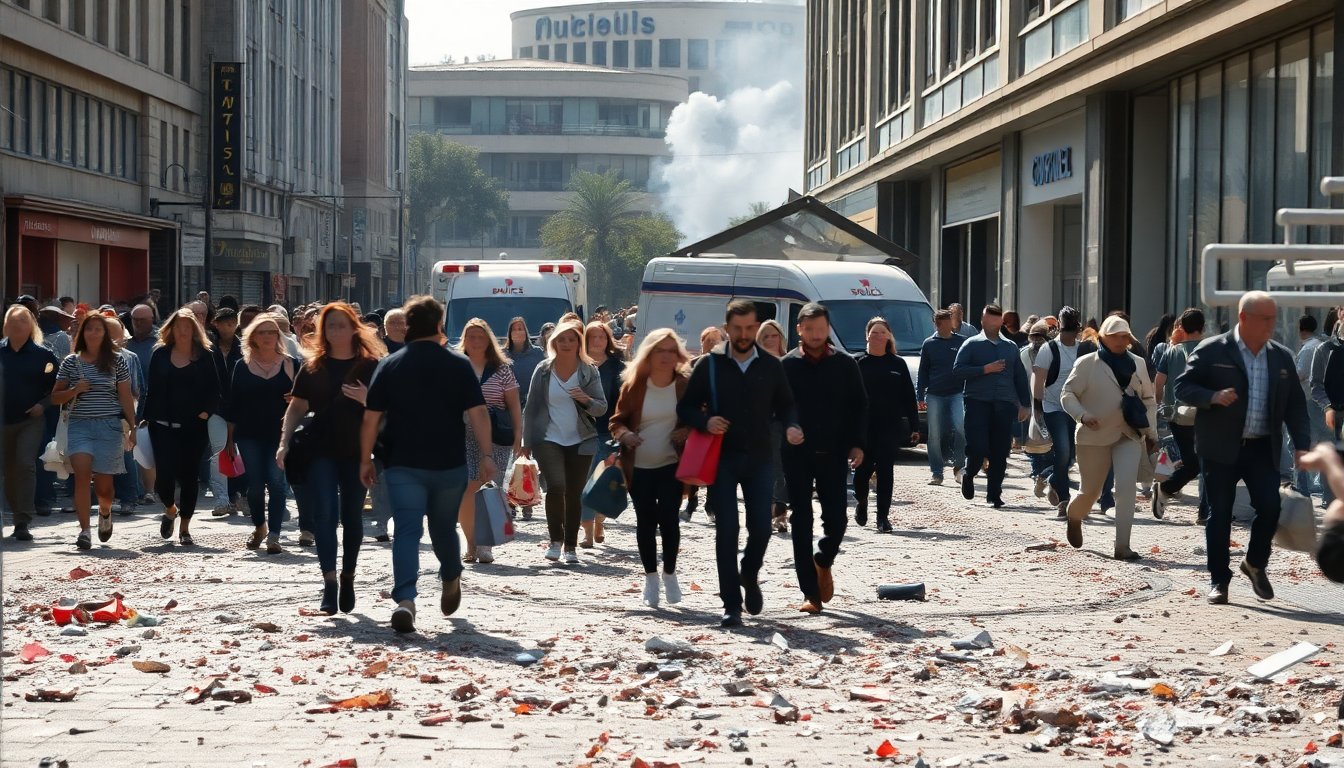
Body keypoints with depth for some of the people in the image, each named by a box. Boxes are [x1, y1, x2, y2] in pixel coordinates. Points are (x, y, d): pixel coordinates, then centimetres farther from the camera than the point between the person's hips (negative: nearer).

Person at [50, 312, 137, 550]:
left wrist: (133, 427, 4)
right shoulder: (71, 362, 7)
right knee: (82, 474, -19)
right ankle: (84, 531, -19)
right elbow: (55, 398, 11)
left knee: (102, 483, 2)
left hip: (109, 426, 0)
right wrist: (75, 390, -7)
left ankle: (105, 512, 36)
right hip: (79, 425, 0)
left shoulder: (116, 361, 6)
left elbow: (125, 397, 8)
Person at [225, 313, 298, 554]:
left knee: (276, 481, -11)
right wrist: (230, 438, 6)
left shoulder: (291, 365, 4)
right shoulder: (243, 366, 6)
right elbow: (233, 404, 8)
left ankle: (273, 536, -10)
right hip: (249, 435, 1)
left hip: (280, 433, -1)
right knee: (256, 483, 4)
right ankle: (259, 527, 29)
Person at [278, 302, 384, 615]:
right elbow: (297, 407, 9)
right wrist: (285, 442, -2)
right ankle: (329, 584, -13)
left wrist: (367, 398, -20)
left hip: (357, 452, 0)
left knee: (352, 517, 9)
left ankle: (348, 580, 23)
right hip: (321, 451, 0)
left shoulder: (370, 366, 0)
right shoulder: (313, 367, 6)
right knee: (325, 515, -10)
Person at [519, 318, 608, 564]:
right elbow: (532, 407, 6)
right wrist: (526, 442, 5)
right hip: (548, 439, -1)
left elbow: (602, 407, 3)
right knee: (556, 486, -19)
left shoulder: (589, 372, 3)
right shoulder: (543, 370, 2)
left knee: (574, 494, 3)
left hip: (580, 441, 1)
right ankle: (555, 539, -1)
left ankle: (570, 546, 15)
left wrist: (586, 400, -18)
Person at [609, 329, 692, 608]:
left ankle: (670, 573, 13)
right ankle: (651, 577, 18)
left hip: (671, 465, -1)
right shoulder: (634, 385, -1)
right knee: (645, 520, 6)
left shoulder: (686, 385, -2)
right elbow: (617, 420, 5)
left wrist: (688, 432, -15)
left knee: (668, 517, -6)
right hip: (639, 467, 1)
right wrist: (624, 434, -16)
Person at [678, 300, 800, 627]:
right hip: (722, 458, -2)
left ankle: (749, 576, 30)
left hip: (759, 457, 2)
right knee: (726, 530, -4)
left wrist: (790, 427, -7)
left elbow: (784, 405, 14)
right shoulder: (709, 365, 1)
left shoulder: (771, 366, 7)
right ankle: (731, 605, 1)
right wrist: (705, 421, -16)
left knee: (761, 527, -2)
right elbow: (685, 407, 4)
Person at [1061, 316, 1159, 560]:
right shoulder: (1087, 363, -4)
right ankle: (1074, 516, 45)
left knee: (1126, 486, -16)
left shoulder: (1138, 363, 8)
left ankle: (1122, 546, -14)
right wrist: (1082, 415, -22)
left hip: (1129, 435, 2)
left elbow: (1148, 399, 15)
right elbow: (1067, 394, -5)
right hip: (1095, 436, -2)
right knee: (1090, 491, 9)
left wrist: (1151, 432, 11)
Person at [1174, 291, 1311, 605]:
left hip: (1263, 449, 3)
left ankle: (1255, 564, 17)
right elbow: (1182, 387, -4)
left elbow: (1295, 404, 10)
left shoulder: (1282, 357, 9)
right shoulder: (1212, 351, -4)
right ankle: (1219, 580, 13)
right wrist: (1213, 397, -22)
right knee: (1220, 514, 2)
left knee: (1270, 506, -8)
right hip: (1221, 449, -3)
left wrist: (1302, 445, 0)